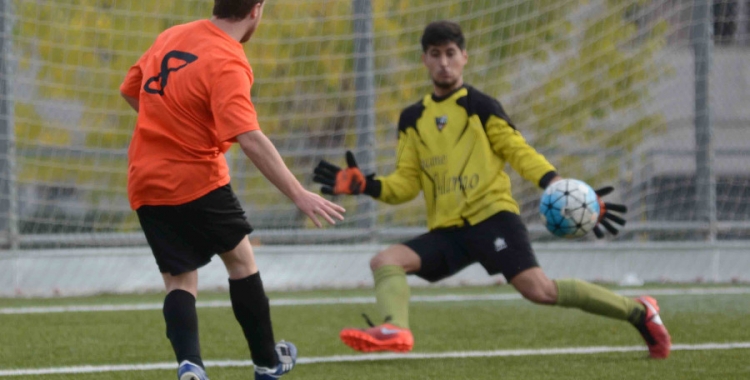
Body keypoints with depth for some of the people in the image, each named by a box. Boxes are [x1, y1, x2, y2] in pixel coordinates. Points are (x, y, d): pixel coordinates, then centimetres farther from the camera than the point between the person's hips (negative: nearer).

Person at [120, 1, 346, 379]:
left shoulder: (171, 36, 4)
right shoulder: (227, 63, -18)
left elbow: (130, 90, 18)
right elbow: (251, 139, -28)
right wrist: (299, 195, -28)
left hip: (145, 184, 6)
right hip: (198, 180, -5)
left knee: (179, 281, 7)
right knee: (241, 259, 16)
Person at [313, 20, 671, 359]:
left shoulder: (481, 107, 3)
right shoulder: (412, 120, 16)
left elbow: (520, 153, 0)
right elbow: (407, 182, 15)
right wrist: (365, 186, -2)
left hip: (491, 215, -5)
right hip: (446, 230, 5)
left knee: (539, 290, -21)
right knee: (385, 261, -17)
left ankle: (637, 312, -10)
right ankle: (394, 329, -41)